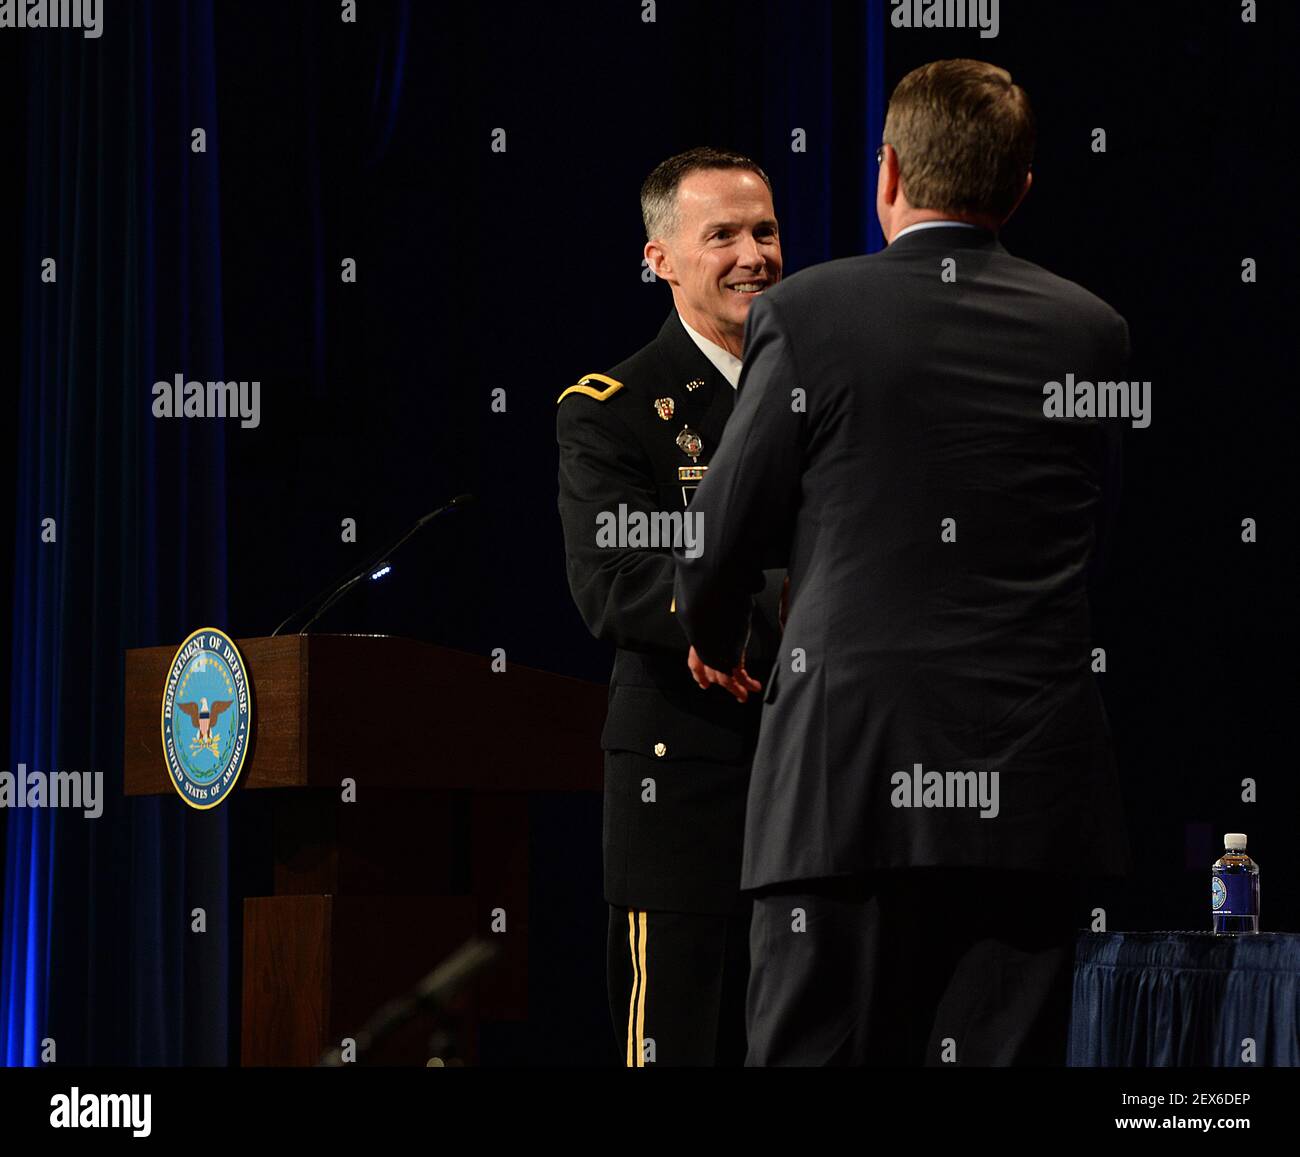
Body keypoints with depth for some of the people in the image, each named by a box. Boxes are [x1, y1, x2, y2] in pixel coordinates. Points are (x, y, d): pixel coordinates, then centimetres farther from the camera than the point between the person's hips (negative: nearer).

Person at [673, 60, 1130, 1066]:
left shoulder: (808, 313, -3)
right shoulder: (1093, 331, 7)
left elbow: (726, 531, 3)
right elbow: (1088, 530, 14)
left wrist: (714, 640, 24)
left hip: (849, 772, -3)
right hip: (1036, 789, 3)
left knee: (815, 1052, 1)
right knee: (1004, 1056, 4)